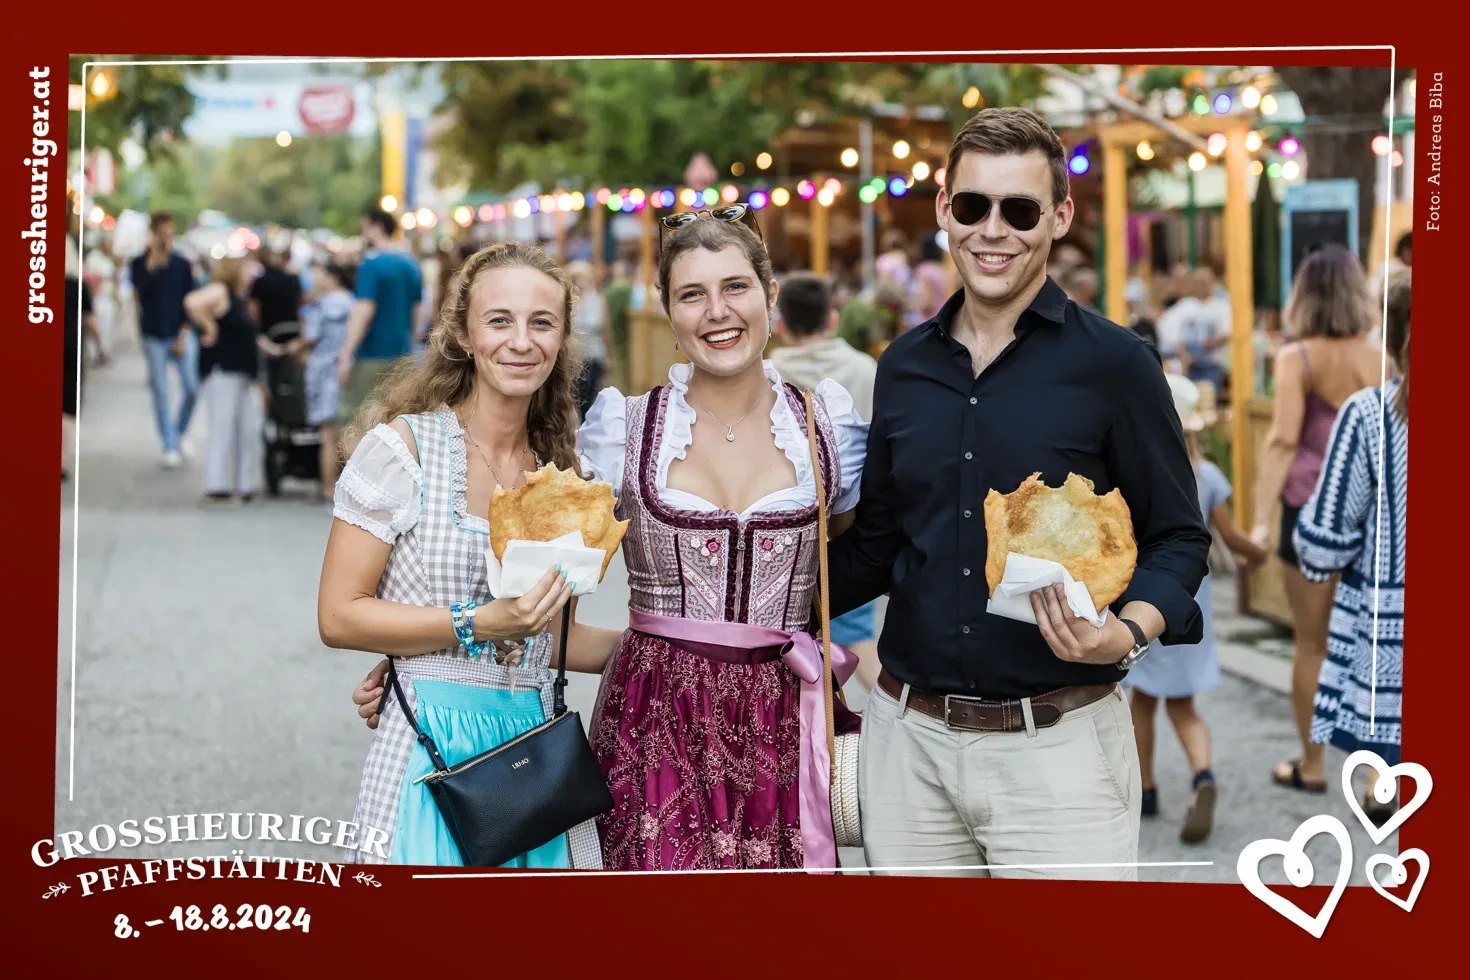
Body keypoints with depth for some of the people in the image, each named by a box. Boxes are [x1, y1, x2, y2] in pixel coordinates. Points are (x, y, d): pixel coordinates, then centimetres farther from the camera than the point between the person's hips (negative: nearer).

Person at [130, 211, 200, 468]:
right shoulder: (140, 264, 3)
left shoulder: (183, 264, 6)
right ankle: (170, 446, 6)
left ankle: (179, 433, 18)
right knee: (161, 392, -1)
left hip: (181, 334, 1)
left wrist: (184, 334, -4)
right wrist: (152, 262, -19)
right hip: (154, 336, -1)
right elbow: (140, 290, -17)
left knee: (192, 388, -6)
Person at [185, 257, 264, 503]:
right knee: (223, 426, -9)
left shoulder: (241, 300, 20)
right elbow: (193, 303, -28)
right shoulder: (219, 292, -9)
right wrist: (209, 327, -19)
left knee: (250, 429, 6)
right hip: (222, 371, -9)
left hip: (244, 373, 9)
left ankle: (246, 484, 12)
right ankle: (216, 485, -7)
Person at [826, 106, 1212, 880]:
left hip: (1058, 743, -4)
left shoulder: (1113, 364, -4)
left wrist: (1129, 632, -20)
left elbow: (1177, 539, -2)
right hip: (907, 737, 4)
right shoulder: (903, 366, 9)